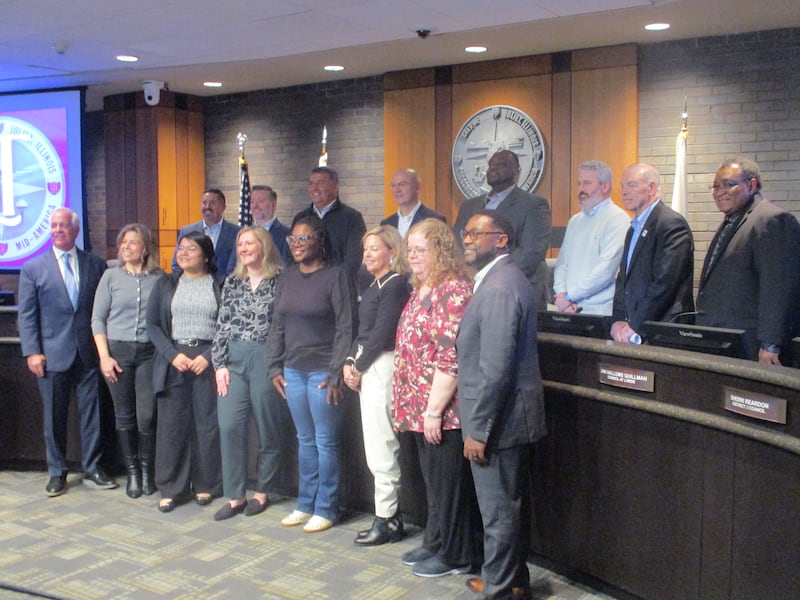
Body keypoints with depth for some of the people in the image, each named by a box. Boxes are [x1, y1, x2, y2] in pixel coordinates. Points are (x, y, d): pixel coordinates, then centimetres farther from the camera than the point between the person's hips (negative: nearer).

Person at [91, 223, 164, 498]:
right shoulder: (111, 276, 4)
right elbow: (98, 319, 4)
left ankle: (147, 471, 17)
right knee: (124, 416, 6)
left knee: (147, 416, -4)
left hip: (149, 352, -1)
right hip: (118, 351, 1)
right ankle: (132, 472, 20)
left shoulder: (159, 277, 3)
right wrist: (104, 356, -4)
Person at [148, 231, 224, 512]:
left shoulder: (221, 285, 5)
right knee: (171, 424, 1)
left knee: (208, 423, 0)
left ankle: (206, 485, 13)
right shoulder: (165, 284, 13)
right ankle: (172, 489, 10)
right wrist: (173, 354, -6)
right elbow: (153, 324, 8)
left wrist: (209, 356, -10)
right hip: (173, 360, 2)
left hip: (209, 360, -2)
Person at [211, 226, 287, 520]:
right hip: (233, 359, 4)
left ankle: (261, 492, 21)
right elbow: (222, 324, 9)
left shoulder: (280, 280, -3)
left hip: (266, 358, -4)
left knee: (268, 427, 5)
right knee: (229, 426, -2)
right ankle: (235, 495, 10)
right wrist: (220, 363, 2)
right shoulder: (233, 282, 11)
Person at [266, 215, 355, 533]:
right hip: (293, 370, 6)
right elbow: (277, 325, 13)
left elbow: (345, 328, -10)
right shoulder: (288, 276, 10)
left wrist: (336, 374, -14)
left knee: (326, 442, 3)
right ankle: (305, 504, 26)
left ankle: (325, 509, 16)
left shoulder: (335, 276, -8)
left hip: (323, 371, -5)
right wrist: (274, 367, 8)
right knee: (305, 440, 15)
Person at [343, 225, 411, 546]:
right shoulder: (376, 285, 16)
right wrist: (350, 362, 4)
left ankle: (386, 520, 7)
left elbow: (381, 334, -16)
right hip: (367, 368, 10)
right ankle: (390, 516, 22)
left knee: (381, 449, -3)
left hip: (383, 366, -10)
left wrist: (359, 368, -8)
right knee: (379, 448, 13)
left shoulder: (396, 285, -13)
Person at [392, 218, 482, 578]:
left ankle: (455, 555, 19)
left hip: (442, 412, -9)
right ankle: (436, 542, 33)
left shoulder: (453, 290, -17)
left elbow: (450, 358, -22)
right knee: (432, 478, 19)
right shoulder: (422, 289, 13)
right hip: (420, 409, 9)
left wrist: (434, 410, -22)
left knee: (448, 481, 4)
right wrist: (409, 406, 19)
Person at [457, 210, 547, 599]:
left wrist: (477, 430, -20)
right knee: (513, 504, 21)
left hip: (497, 420, -10)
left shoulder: (500, 287, -20)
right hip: (511, 415, 10)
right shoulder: (502, 279, 12)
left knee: (499, 511, 3)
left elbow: (495, 368, -25)